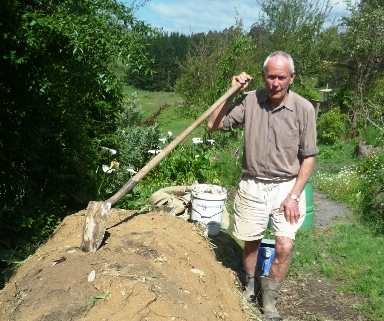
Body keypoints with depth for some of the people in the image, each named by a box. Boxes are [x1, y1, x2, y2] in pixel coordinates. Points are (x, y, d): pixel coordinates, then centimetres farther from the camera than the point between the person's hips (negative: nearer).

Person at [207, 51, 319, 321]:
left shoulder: (304, 109, -11)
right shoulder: (249, 101, -7)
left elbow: (308, 157, -6)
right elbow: (214, 125, -4)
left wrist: (294, 196, -11)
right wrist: (232, 93, -12)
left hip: (287, 187, -1)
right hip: (252, 186, 2)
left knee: (284, 246, -10)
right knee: (251, 242, 13)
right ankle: (251, 287, 40)